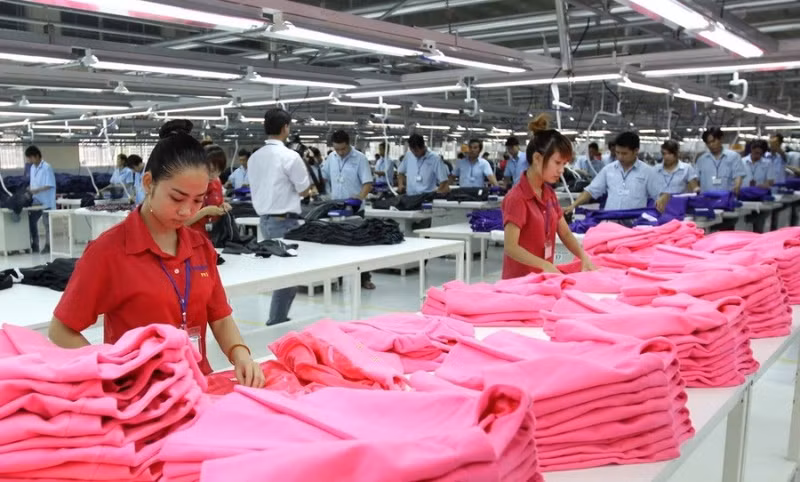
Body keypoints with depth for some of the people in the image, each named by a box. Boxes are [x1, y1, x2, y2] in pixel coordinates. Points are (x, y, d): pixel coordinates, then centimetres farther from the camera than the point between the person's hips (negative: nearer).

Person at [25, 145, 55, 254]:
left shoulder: (47, 167, -12)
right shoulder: (32, 168, 11)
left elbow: (50, 186, -16)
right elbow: (33, 184, 18)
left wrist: (35, 190, -21)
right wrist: (29, 190, 0)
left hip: (46, 201, -7)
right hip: (36, 201, 7)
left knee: (47, 224, 0)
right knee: (31, 221, 6)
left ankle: (48, 246, 9)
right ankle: (34, 246, 15)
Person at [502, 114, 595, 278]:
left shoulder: (550, 194, 6)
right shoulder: (517, 198, -18)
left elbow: (565, 234, 8)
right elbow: (511, 247, -22)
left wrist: (584, 257, -8)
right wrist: (545, 265, -31)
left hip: (543, 277, 8)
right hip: (520, 280, -7)